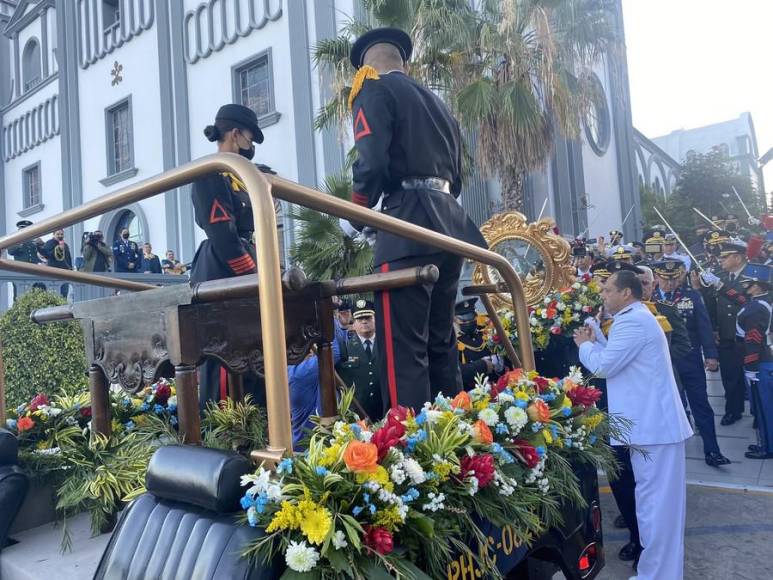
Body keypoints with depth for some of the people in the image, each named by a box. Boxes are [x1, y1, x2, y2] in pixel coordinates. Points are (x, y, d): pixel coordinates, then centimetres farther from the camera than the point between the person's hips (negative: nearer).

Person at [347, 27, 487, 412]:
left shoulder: (374, 89, 3)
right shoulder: (436, 101, 26)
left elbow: (372, 162, -12)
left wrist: (357, 216, 2)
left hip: (408, 225, -8)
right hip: (448, 224, 8)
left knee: (403, 346, -7)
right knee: (441, 341, 14)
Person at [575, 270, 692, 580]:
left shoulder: (632, 321, -18)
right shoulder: (637, 317, 16)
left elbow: (603, 366, -18)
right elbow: (616, 359, 19)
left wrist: (585, 345, -2)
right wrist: (596, 341, 10)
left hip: (652, 423, -11)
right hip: (655, 420, 11)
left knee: (654, 501, -2)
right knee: (657, 499, 19)